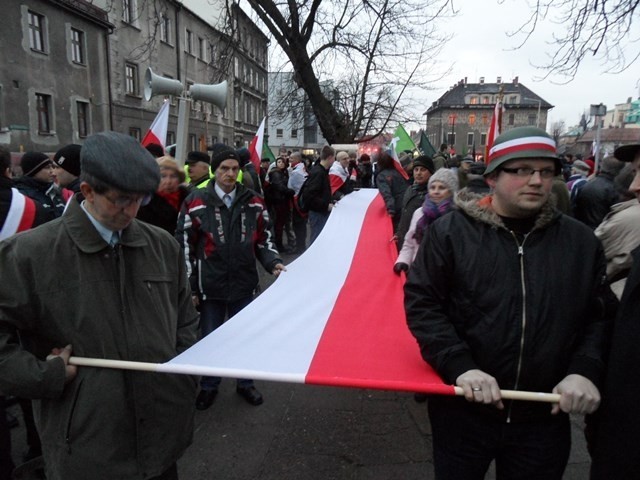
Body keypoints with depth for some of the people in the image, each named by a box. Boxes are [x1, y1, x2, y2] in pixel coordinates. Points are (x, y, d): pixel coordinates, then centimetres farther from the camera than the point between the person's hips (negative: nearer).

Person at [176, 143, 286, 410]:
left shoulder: (253, 202, 0)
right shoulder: (196, 203, -7)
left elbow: (263, 241, 7)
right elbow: (185, 248, -4)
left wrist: (273, 263, -11)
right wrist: (190, 287, -4)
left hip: (244, 285, 2)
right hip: (210, 287, -2)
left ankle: (244, 383, 39)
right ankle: (209, 386, 39)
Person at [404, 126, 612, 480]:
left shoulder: (580, 241, 2)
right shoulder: (451, 231, -8)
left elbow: (601, 315, 7)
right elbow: (421, 302, -10)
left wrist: (585, 370, -10)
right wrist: (458, 366, -20)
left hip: (545, 417, 3)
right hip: (463, 408, -2)